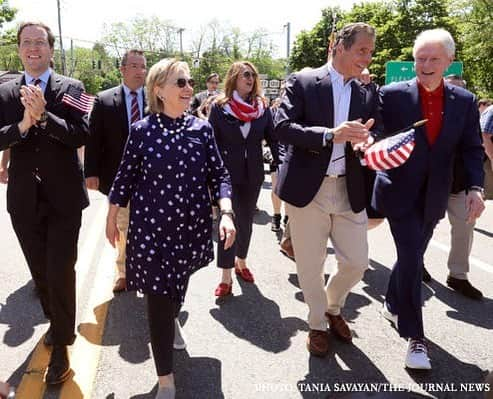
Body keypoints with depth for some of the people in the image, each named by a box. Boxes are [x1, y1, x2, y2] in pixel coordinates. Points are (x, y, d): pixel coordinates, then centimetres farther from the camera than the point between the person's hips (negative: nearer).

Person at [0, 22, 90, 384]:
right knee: (40, 271, 16)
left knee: (60, 272, -2)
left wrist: (43, 115, -26)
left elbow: (81, 135, -14)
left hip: (63, 197, -3)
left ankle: (61, 346, 16)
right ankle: (57, 322, 41)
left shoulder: (71, 89, -2)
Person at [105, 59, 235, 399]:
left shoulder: (202, 129, -2)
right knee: (158, 300, 1)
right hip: (151, 227, -2)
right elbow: (126, 178, 2)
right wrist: (112, 219, 9)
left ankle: (172, 319, 57)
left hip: (192, 226, 2)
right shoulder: (142, 130, -7)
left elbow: (219, 175, -1)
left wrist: (226, 212, -15)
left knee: (177, 290, 22)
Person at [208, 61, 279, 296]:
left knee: (246, 220, 14)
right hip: (227, 171, -3)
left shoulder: (261, 107, 3)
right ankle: (226, 277, 4)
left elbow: (272, 137, 1)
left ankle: (241, 262, 35)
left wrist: (279, 163, -12)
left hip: (253, 173, 3)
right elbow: (212, 141, -3)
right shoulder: (220, 107, -4)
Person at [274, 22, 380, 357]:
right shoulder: (302, 82, -3)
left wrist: (366, 139, -18)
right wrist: (330, 134, -25)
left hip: (350, 191, 4)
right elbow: (282, 127, -13)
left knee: (357, 262, 7)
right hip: (308, 189, -4)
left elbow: (374, 137, 7)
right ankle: (318, 324, 32)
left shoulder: (367, 96, 10)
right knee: (310, 266, 7)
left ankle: (333, 307, 38)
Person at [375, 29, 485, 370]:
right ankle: (415, 337, 6)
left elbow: (472, 149, 2)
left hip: (433, 197, 4)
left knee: (411, 256, 17)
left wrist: (475, 187, -11)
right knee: (411, 259, -7)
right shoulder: (393, 95, -7)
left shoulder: (465, 101, 1)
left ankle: (393, 305, 42)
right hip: (400, 193, -4)